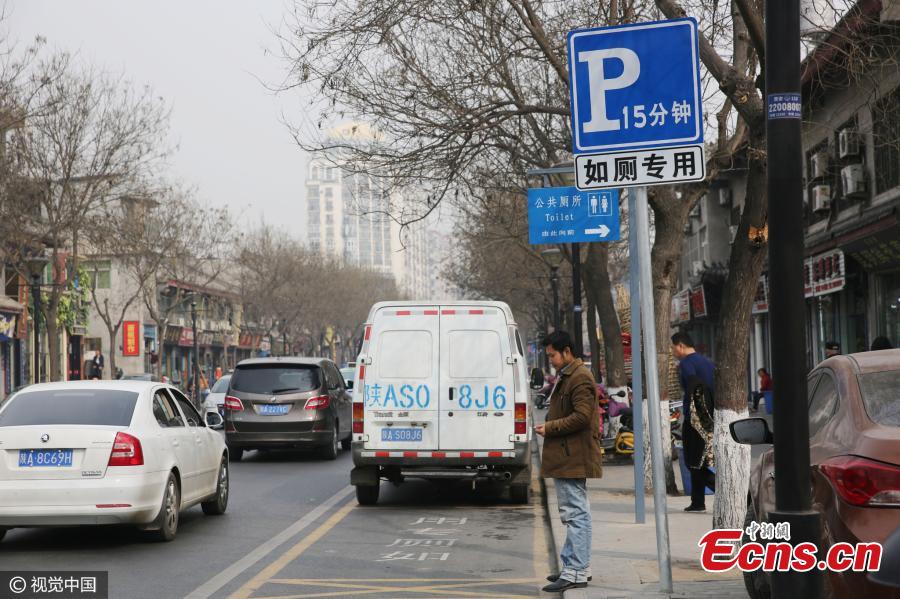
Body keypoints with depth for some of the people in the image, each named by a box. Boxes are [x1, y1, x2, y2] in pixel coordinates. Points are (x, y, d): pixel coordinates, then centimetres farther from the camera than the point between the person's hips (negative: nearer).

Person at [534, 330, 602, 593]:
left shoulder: (580, 378, -14)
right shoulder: (567, 376, 20)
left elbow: (581, 416, -22)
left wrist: (550, 428, -15)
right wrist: (550, 428, 12)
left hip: (573, 459, -11)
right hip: (568, 458, 11)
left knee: (576, 513, -10)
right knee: (575, 513, 15)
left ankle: (576, 572, -9)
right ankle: (578, 566, 23)